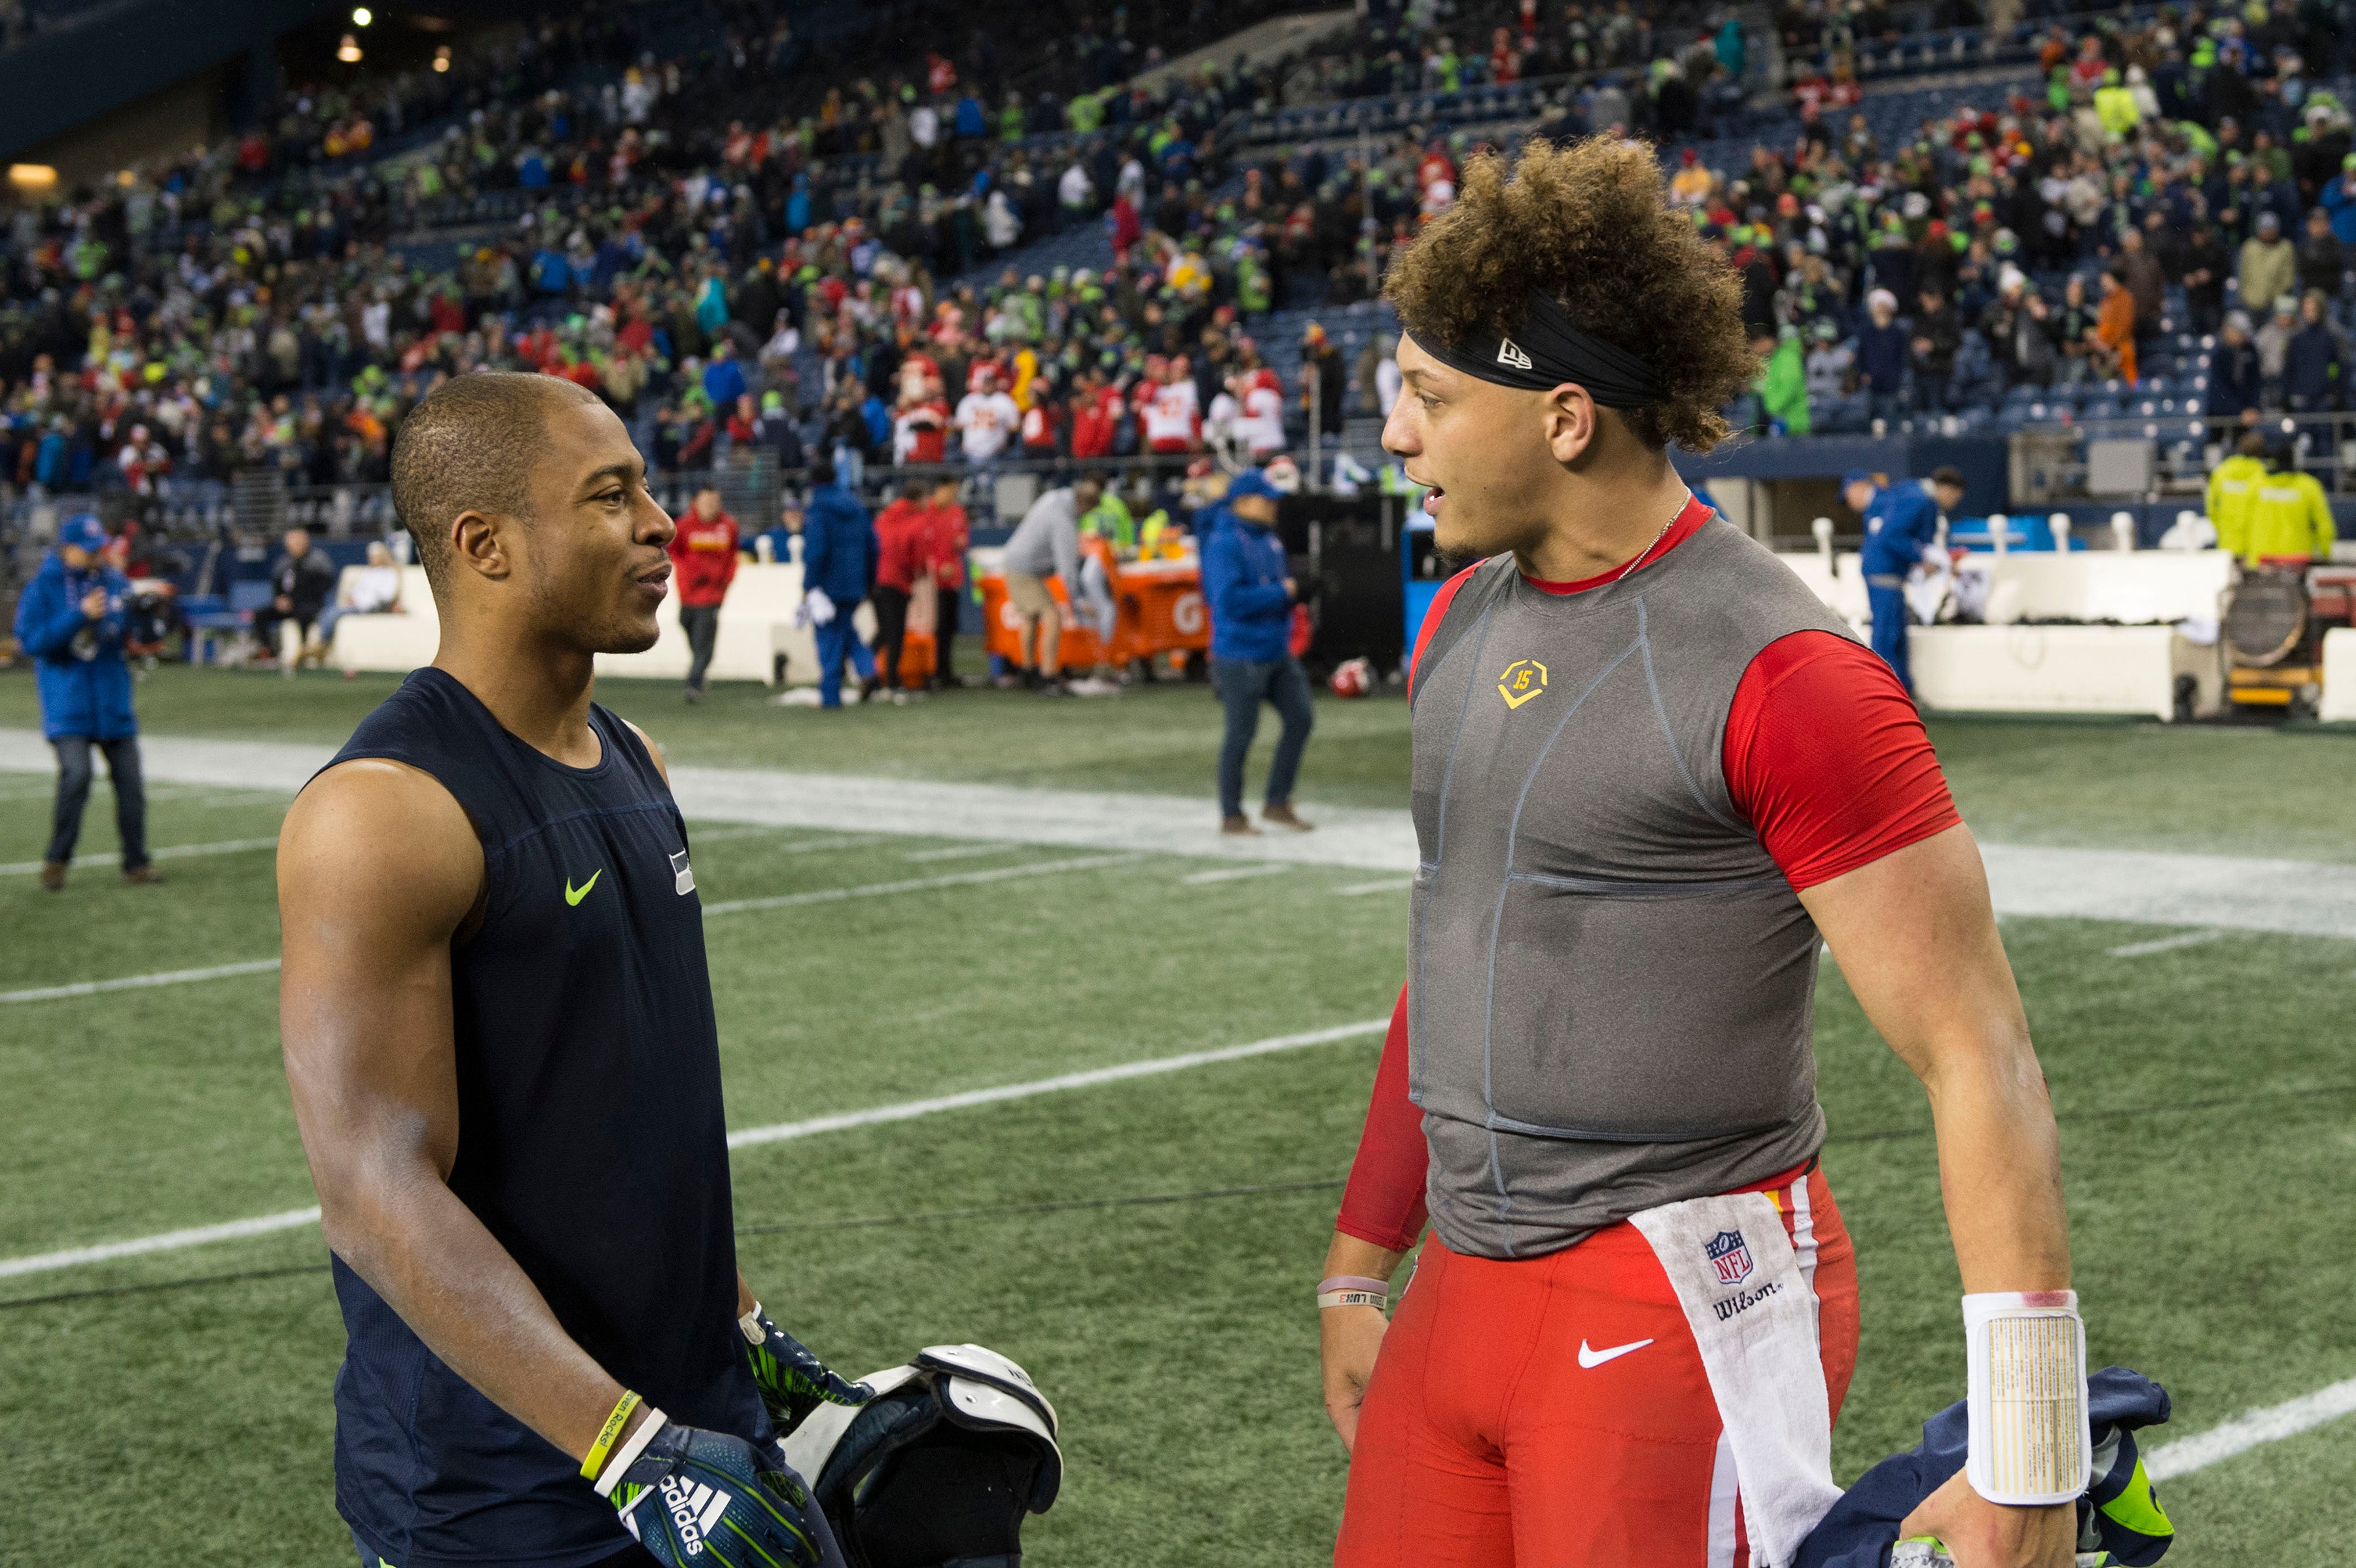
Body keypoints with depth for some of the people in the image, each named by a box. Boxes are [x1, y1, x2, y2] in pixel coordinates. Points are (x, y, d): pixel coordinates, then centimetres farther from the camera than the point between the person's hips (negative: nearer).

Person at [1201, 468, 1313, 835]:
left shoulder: (1269, 540, 12)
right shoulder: (1224, 544, -15)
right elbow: (1230, 599, -25)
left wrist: (1295, 588, 2)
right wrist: (1281, 592, -18)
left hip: (1277, 652, 9)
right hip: (1241, 656, -9)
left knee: (1300, 719, 6)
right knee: (1241, 733, -1)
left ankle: (1278, 804, 17)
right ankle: (1231, 816, 11)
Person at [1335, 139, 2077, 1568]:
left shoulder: (1779, 679, -16)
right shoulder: (1465, 620, 10)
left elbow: (1978, 1060, -17)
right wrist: (1360, 1273, 25)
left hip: (1686, 1312, -7)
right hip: (1464, 1301, 8)